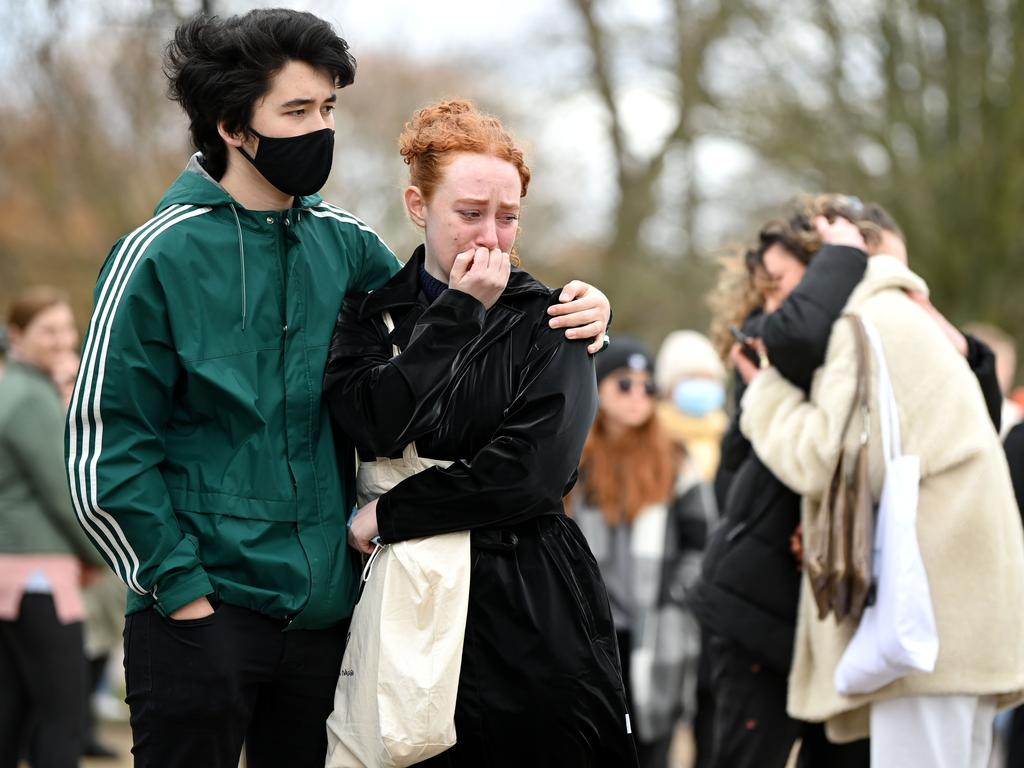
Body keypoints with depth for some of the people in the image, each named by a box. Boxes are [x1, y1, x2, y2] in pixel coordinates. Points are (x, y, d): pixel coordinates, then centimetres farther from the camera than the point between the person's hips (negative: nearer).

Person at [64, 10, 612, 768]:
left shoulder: (341, 242, 6)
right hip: (202, 613, -5)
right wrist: (181, 587, -12)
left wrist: (572, 308, 1)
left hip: (321, 608, 5)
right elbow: (103, 446, -9)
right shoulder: (161, 257, -9)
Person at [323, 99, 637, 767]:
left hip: (529, 606, -1)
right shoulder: (370, 313, 7)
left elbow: (533, 472, -12)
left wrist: (388, 516, -9)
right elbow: (375, 424, -12)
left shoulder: (547, 320, 1)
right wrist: (458, 312, -10)